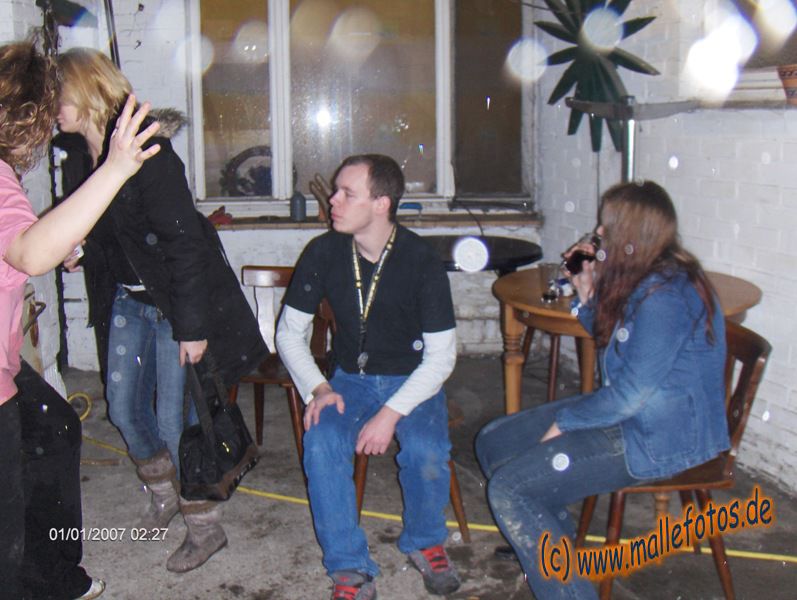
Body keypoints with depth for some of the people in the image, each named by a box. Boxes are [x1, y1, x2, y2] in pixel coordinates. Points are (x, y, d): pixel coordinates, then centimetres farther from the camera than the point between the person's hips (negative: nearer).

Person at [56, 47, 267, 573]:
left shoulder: (145, 151, -21)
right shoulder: (85, 158, 5)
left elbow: (184, 241, -23)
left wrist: (192, 325, -23)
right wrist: (78, 252, 0)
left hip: (174, 302, -8)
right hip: (128, 299, 8)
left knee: (175, 421, -2)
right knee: (124, 407, 16)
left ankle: (206, 528, 18)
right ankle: (164, 497, 40)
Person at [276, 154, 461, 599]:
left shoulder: (421, 261, -15)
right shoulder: (324, 253, -7)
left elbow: (442, 355, -13)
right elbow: (290, 332, 3)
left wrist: (391, 413, -24)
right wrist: (317, 388, -14)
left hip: (413, 379, -2)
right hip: (351, 378, 2)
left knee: (426, 452, -29)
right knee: (321, 443, -28)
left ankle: (425, 542, 4)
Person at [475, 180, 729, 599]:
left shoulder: (666, 297, -25)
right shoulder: (643, 281, 8)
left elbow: (631, 394, -26)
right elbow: (615, 342, 22)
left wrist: (563, 422, -13)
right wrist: (588, 297, 6)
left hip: (659, 440, -11)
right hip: (628, 414, 11)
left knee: (507, 489, -19)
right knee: (493, 443, 9)